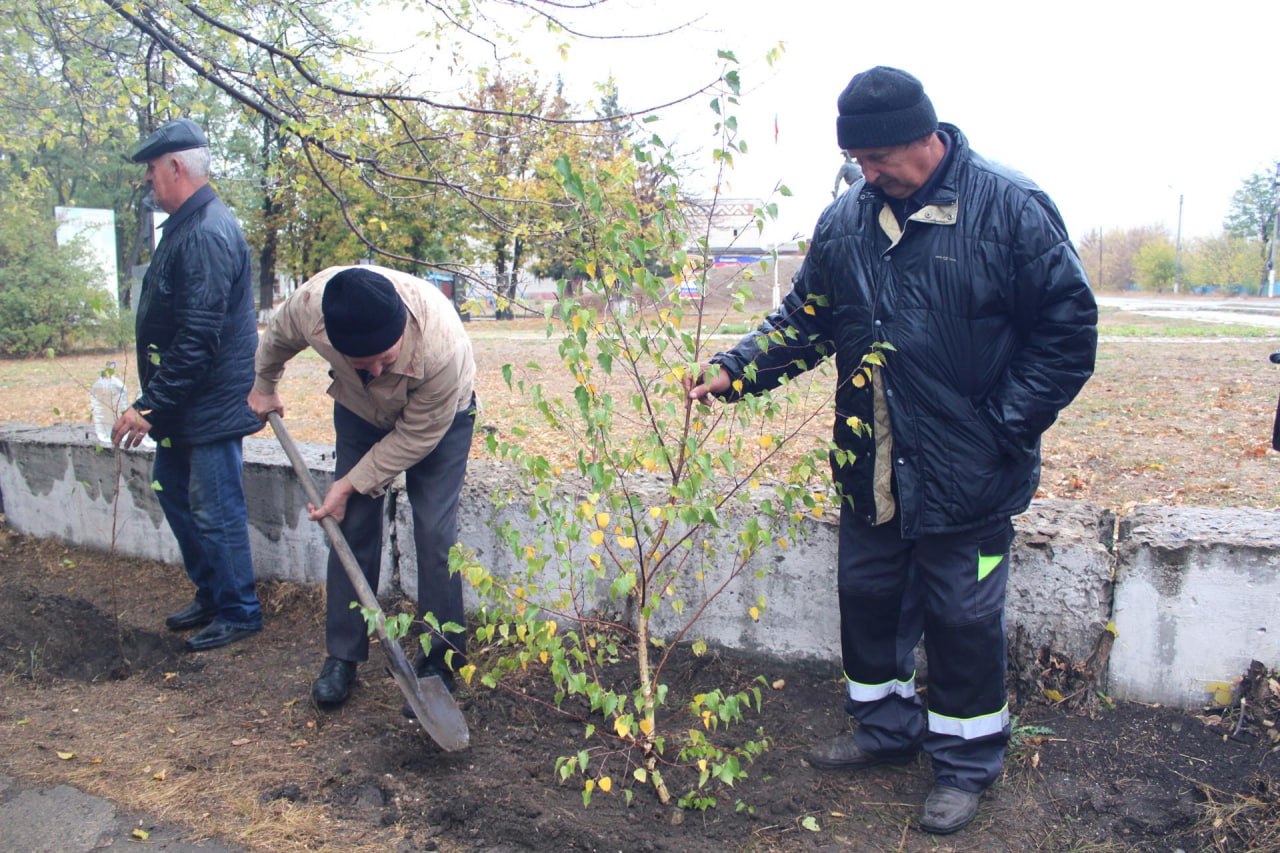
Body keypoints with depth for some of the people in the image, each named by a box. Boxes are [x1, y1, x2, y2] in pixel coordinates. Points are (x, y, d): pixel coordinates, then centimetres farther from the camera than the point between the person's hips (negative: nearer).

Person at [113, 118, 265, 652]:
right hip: (183, 407, 11)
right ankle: (210, 596, 34)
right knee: (174, 494, 20)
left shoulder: (207, 235, -22)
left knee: (216, 511, 1)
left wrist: (150, 406, -22)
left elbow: (197, 339, -27)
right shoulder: (188, 226, 12)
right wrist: (154, 402, 18)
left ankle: (239, 613, 17)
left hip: (211, 406, -11)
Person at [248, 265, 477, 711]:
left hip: (438, 417, -3)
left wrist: (350, 485, -21)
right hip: (360, 411, 3)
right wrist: (263, 386, 13)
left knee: (434, 532, -10)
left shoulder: (443, 347, -44)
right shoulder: (311, 303, -34)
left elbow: (417, 435, -27)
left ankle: (440, 662, 3)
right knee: (352, 526, 0)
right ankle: (343, 656, 13)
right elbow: (277, 337, -6)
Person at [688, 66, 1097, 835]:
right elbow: (804, 322, 11)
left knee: (962, 618, 7)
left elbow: (1068, 328, -7)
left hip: (965, 477, -5)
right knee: (868, 598, 17)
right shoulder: (846, 221, 4)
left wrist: (1006, 429, -11)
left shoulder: (1011, 209, -10)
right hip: (871, 472, 5)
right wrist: (736, 370, -3)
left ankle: (968, 760, 29)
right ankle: (888, 725, 40)